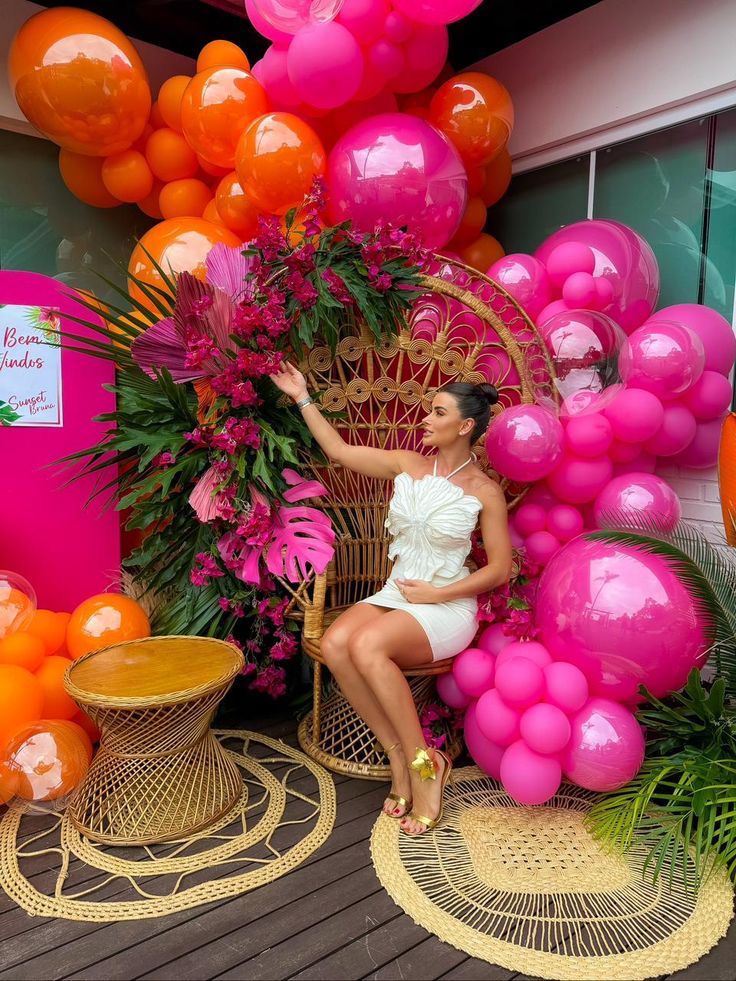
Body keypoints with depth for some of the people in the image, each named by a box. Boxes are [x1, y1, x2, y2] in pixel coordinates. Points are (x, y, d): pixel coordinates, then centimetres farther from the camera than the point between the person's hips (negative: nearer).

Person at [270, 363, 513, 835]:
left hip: (447, 606, -5)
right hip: (396, 595, 5)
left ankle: (423, 764, -14)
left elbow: (501, 568, -4)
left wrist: (437, 593, -12)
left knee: (367, 645, -33)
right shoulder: (408, 464, 6)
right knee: (335, 643, -26)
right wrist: (304, 399, 10)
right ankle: (401, 757, -12)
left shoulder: (484, 491, -4)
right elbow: (339, 450, 11)